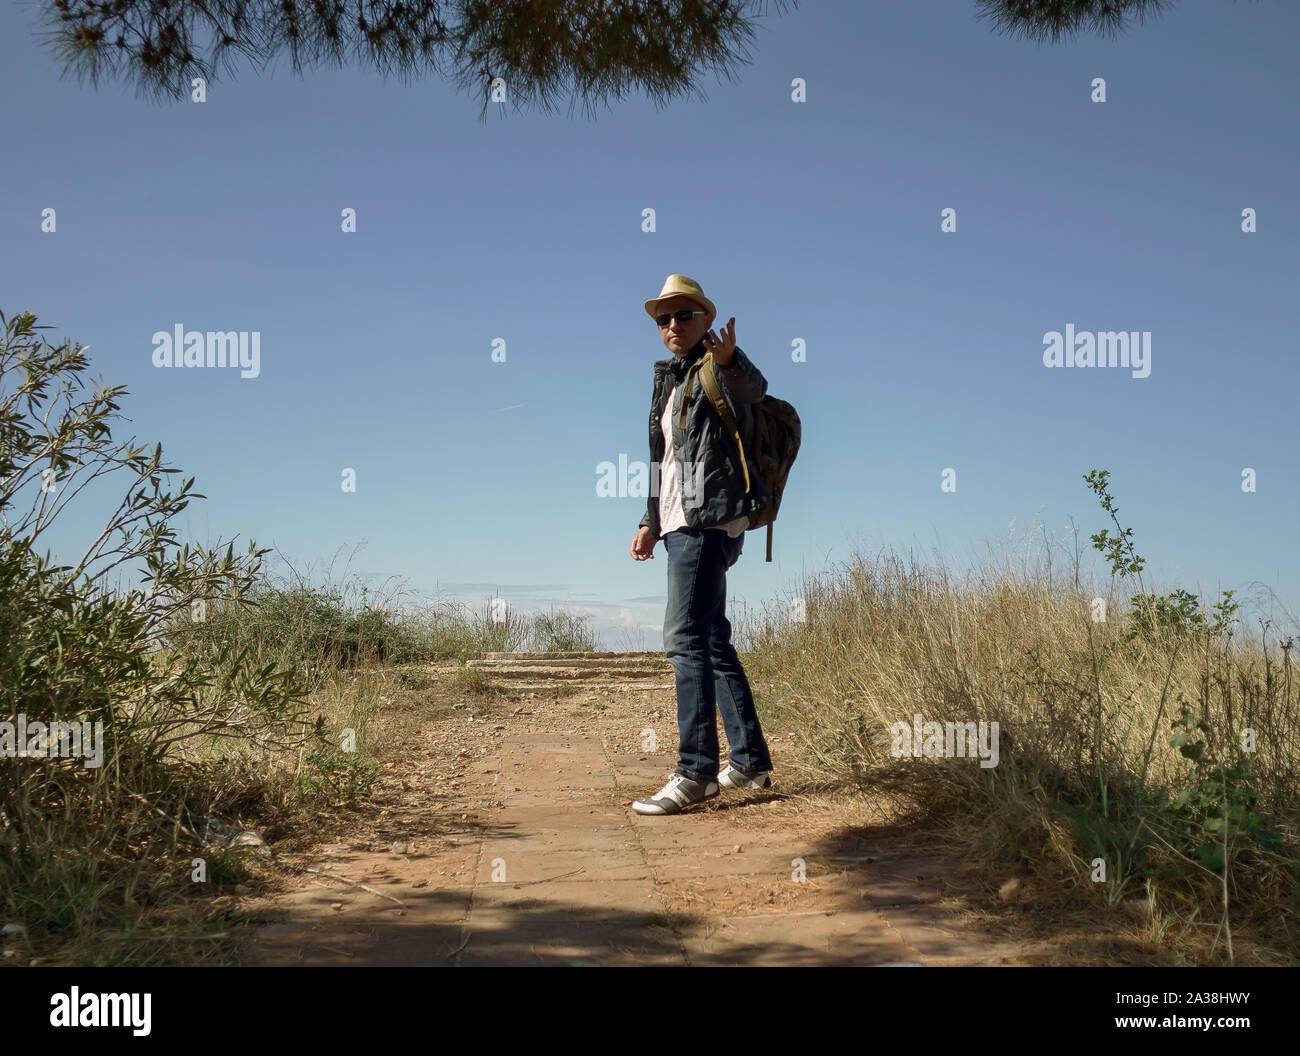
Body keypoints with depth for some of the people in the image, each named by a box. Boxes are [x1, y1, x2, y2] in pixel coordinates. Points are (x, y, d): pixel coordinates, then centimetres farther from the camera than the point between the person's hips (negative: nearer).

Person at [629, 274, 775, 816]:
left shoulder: (718, 371, -5)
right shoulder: (670, 379, 21)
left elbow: (753, 388, -30)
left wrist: (730, 360, -51)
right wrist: (651, 522, 25)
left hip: (707, 521, -10)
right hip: (682, 522, 10)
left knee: (687, 638, -15)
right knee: (713, 641, 11)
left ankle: (695, 772, -15)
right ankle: (750, 761, 18)